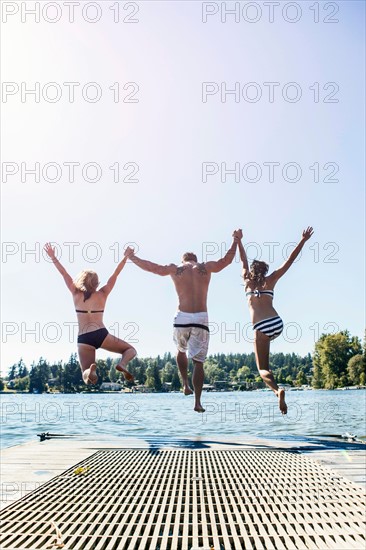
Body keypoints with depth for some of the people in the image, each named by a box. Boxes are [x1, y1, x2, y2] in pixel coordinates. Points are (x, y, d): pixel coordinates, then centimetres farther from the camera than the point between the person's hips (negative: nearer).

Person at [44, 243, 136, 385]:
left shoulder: (76, 294, 10)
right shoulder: (102, 294, 9)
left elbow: (64, 274, 15)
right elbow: (115, 274, 13)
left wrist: (52, 257, 20)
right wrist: (126, 257, 17)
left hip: (83, 339, 1)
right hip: (101, 335, -1)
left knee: (87, 376, 6)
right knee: (130, 350, 17)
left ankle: (91, 369, -33)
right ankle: (122, 364, -18)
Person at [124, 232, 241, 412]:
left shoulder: (175, 268, 10)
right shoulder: (206, 267, 10)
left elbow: (151, 267, 19)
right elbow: (227, 260, 23)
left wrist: (131, 257, 35)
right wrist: (235, 240, 37)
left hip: (182, 317, 1)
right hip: (201, 318, 0)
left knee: (181, 350, 29)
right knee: (198, 361, 5)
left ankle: (185, 384, 19)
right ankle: (197, 402, 1)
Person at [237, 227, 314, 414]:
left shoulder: (248, 281, 14)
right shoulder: (270, 280, 14)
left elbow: (244, 260, 27)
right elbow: (290, 260, 16)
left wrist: (239, 241, 36)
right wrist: (303, 240, 19)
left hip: (262, 327, -3)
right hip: (278, 324, 3)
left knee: (262, 369, 2)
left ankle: (277, 389, -28)